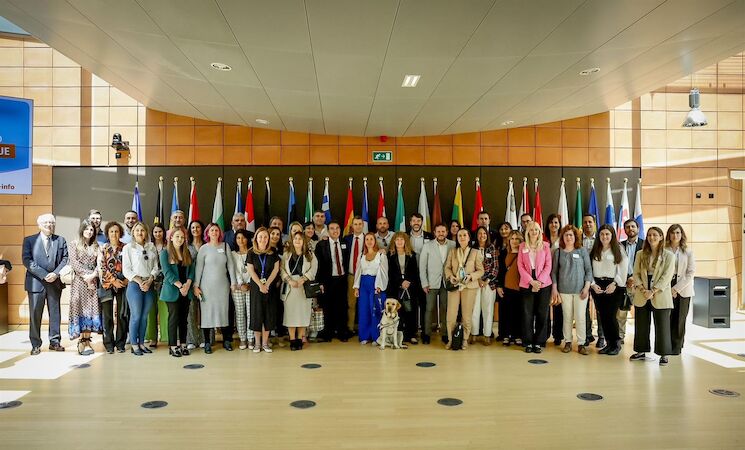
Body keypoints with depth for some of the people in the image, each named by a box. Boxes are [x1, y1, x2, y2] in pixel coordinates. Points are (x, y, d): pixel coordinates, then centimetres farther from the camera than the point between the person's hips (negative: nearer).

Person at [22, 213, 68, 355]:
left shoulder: (60, 240, 11)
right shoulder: (29, 240, 5)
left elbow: (65, 259, 5)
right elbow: (27, 260, -5)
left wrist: (55, 273, -12)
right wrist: (43, 274, -15)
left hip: (55, 282, 2)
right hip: (36, 282, -2)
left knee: (55, 312, 6)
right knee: (35, 314, 1)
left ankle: (54, 342, 14)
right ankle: (36, 345, 10)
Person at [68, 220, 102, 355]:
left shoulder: (96, 246, 14)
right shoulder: (74, 244, 4)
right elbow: (74, 262, -6)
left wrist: (93, 275, -10)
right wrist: (86, 275, -12)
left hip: (93, 282, 3)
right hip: (79, 281, -3)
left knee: (91, 308, 0)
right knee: (80, 308, -6)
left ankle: (87, 341, 4)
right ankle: (82, 342, -4)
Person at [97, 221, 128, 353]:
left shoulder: (125, 248, 7)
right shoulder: (103, 249, 5)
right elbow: (101, 268, -2)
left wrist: (126, 280, -8)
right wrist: (113, 280, -9)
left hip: (123, 284, 1)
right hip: (107, 284, -1)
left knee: (122, 314, 2)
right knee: (107, 315, 1)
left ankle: (120, 343, 11)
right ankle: (109, 344, 9)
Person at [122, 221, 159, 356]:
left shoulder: (152, 248, 12)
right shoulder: (128, 248, 3)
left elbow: (156, 267, 8)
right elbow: (126, 269, -4)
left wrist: (149, 280, -7)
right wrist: (139, 281, -12)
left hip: (149, 285, 4)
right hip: (135, 284, -3)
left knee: (144, 316, 8)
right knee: (136, 316, -3)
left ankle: (141, 343, 16)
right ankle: (134, 345, 6)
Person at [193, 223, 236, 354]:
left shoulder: (225, 246, 6)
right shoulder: (204, 248, -1)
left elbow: (230, 265, 6)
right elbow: (199, 268, -1)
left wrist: (233, 282, 3)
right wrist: (196, 286, -5)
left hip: (223, 285, 2)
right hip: (207, 285, -2)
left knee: (224, 311, 5)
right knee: (207, 312, 0)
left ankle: (226, 340, 16)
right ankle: (207, 343, 8)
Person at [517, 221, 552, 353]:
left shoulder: (545, 245, 6)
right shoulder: (522, 246, 8)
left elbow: (548, 265, 0)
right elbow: (520, 265, 1)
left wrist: (540, 281, -12)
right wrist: (531, 281, -10)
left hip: (543, 284, 0)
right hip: (527, 284, 0)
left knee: (542, 314, 2)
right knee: (527, 314, 1)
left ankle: (538, 342, 11)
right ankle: (528, 342, 9)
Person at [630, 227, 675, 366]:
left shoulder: (668, 255, -1)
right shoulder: (641, 254, 10)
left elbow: (667, 276, -9)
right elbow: (636, 274, 5)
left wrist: (653, 291, -16)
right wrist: (642, 289, -10)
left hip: (660, 296, -4)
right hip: (642, 296, 4)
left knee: (662, 326, 1)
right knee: (641, 325, 10)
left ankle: (663, 355, 10)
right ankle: (641, 352, 21)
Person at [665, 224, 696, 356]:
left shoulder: (688, 252, 4)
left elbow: (691, 273, -1)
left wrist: (676, 288, -9)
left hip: (682, 290, 0)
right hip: (666, 289, 0)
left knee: (679, 320, 3)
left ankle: (676, 347, 14)